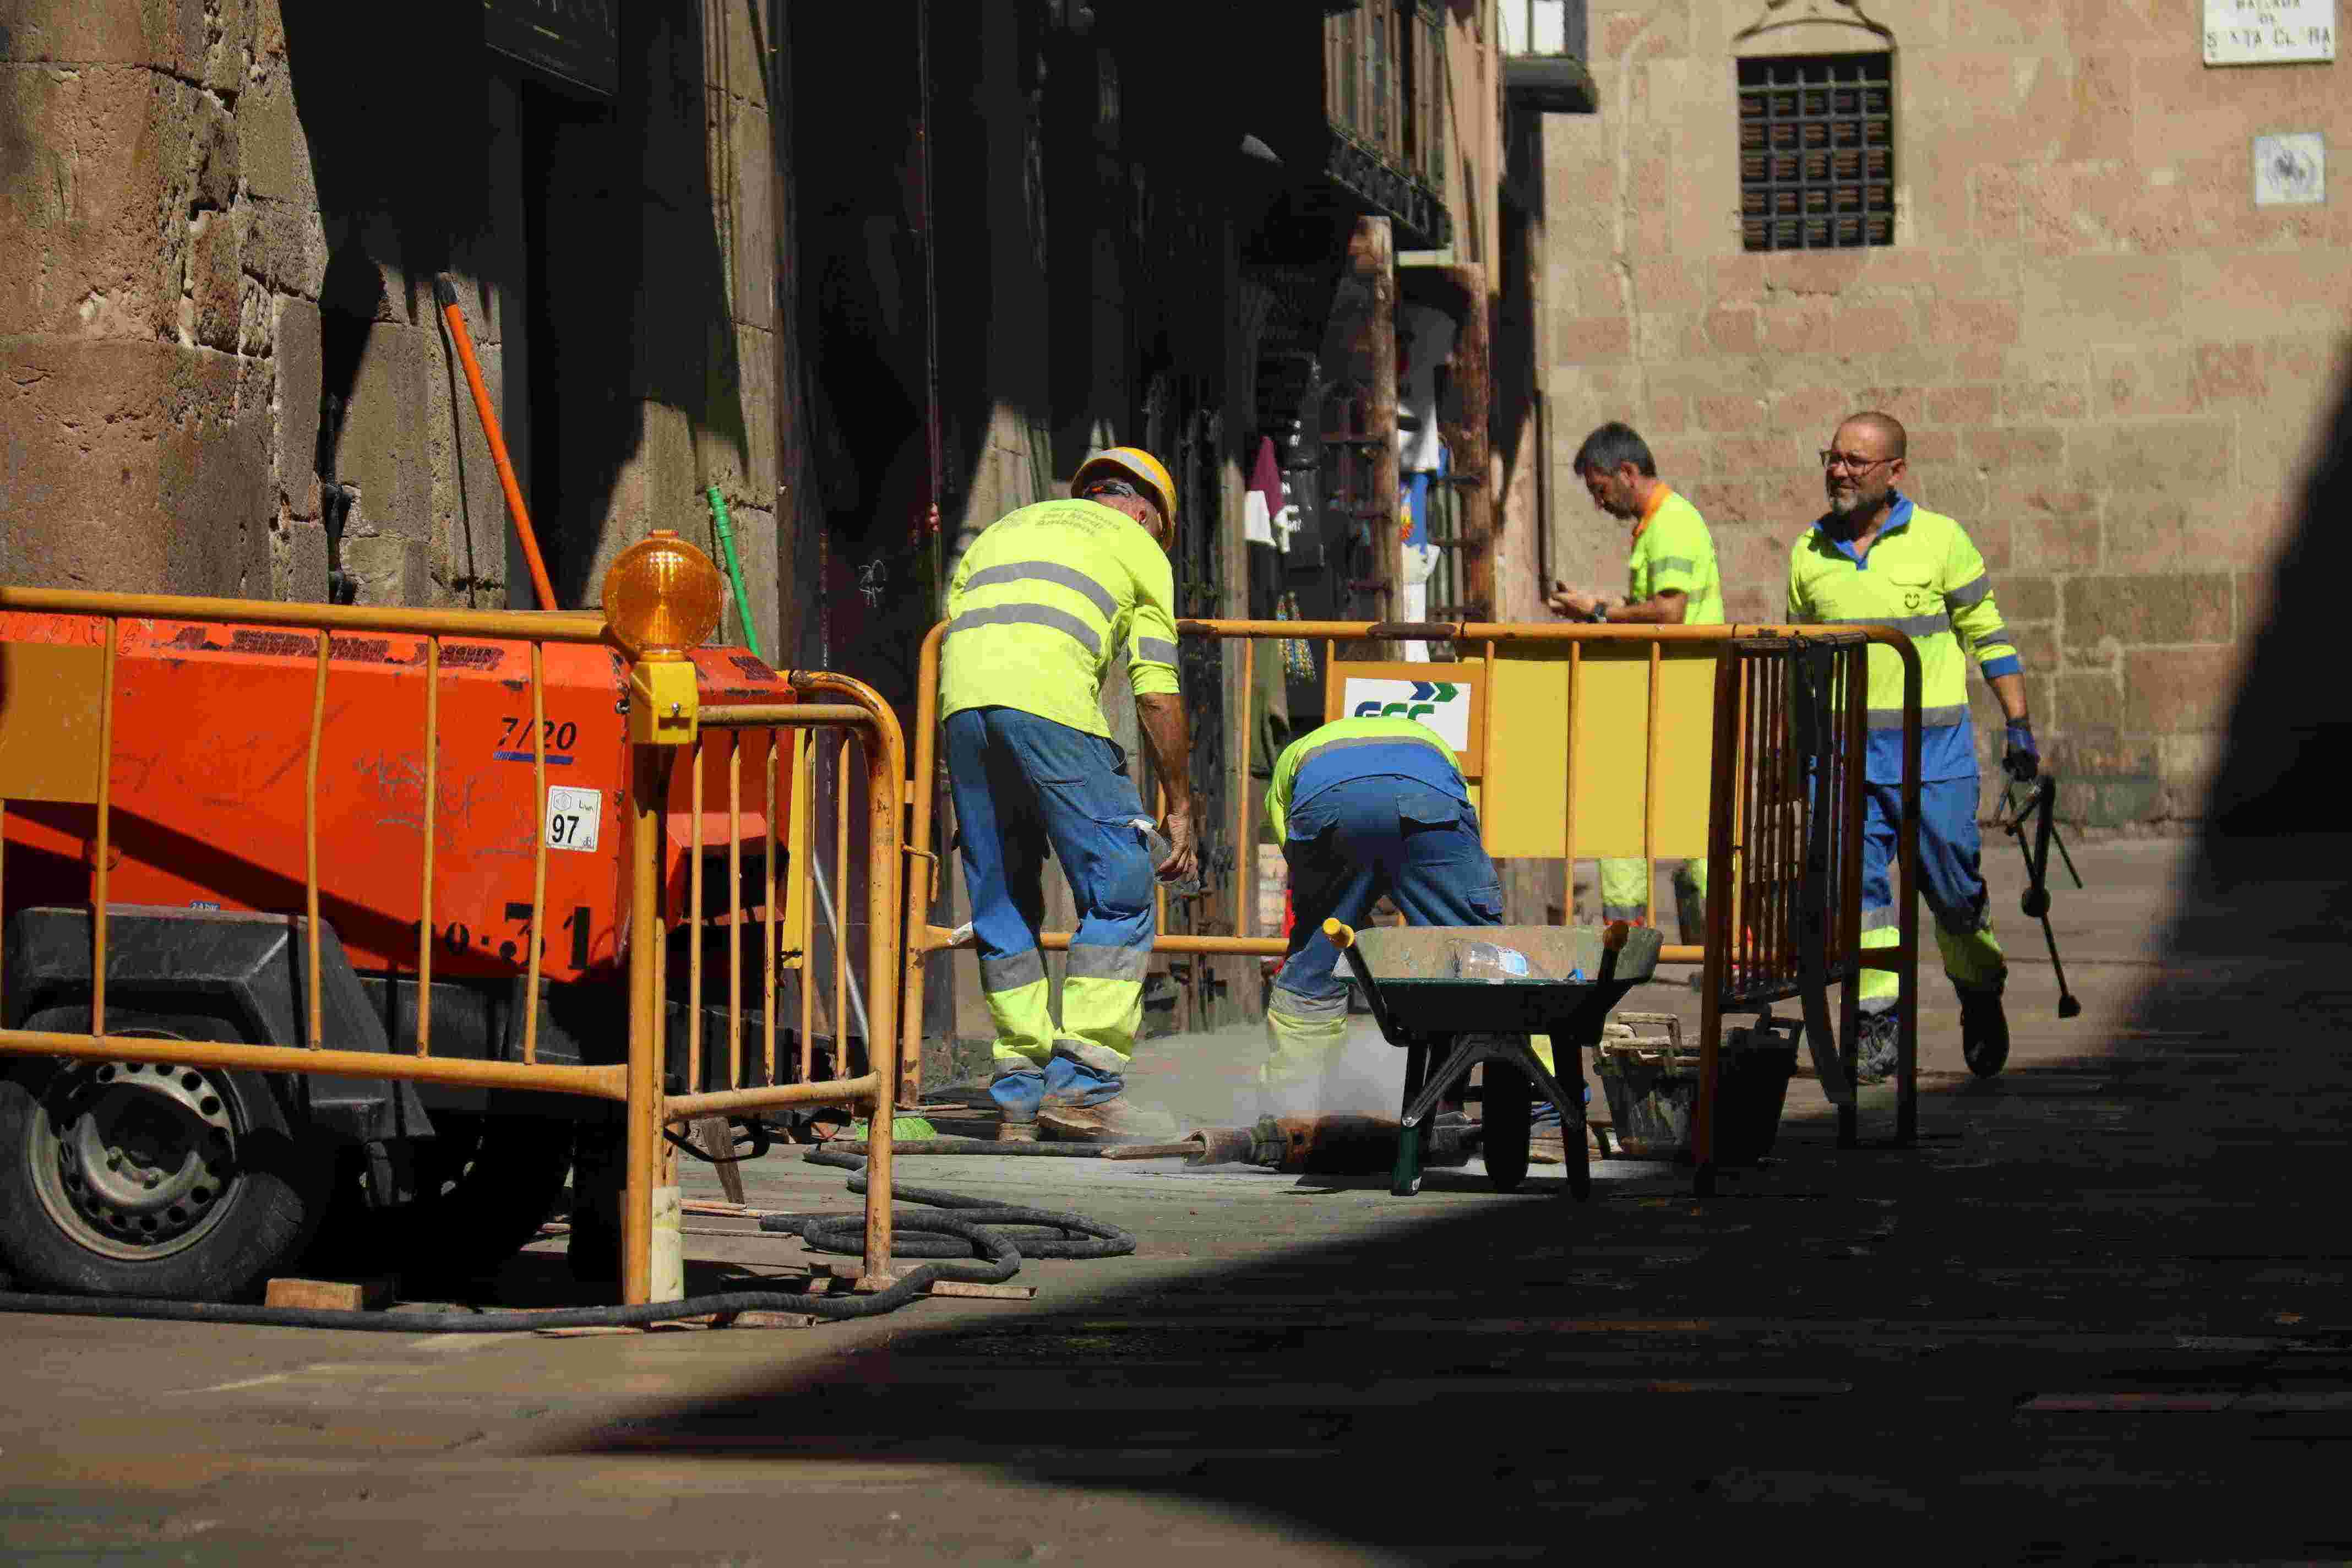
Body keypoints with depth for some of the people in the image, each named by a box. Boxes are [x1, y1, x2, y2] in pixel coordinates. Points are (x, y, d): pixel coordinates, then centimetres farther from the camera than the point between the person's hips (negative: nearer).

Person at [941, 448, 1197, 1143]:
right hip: (1050, 701, -5)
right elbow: (1158, 696, 11)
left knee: (1003, 905, 12)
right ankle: (1085, 1085, -7)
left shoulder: (1004, 527, 34)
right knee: (1120, 893, 1)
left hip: (961, 702, 5)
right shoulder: (1137, 546, 19)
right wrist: (1180, 805, 17)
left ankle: (1020, 1097, 11)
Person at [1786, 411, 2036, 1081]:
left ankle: (1980, 1000, 29)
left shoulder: (1940, 540, -1)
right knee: (1856, 884, -7)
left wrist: (2019, 728, 0)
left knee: (1953, 887, 6)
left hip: (1933, 748, -2)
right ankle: (1877, 1024, -3)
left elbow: (1988, 635, 4)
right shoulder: (1809, 553, 8)